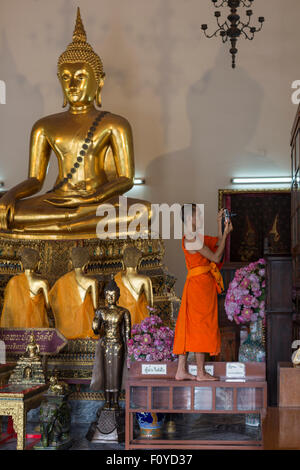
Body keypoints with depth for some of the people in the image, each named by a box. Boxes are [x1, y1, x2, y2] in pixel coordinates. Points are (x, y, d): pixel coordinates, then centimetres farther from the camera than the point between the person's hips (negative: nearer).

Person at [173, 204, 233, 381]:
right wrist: (226, 233, -5)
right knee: (201, 325, -5)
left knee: (189, 326, 8)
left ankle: (182, 370, 10)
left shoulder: (196, 237, 14)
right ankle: (201, 372, 0)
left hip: (198, 285, 10)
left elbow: (217, 243, 21)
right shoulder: (192, 239, -15)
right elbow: (216, 257, -11)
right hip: (200, 282, -10)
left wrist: (220, 222, 17)